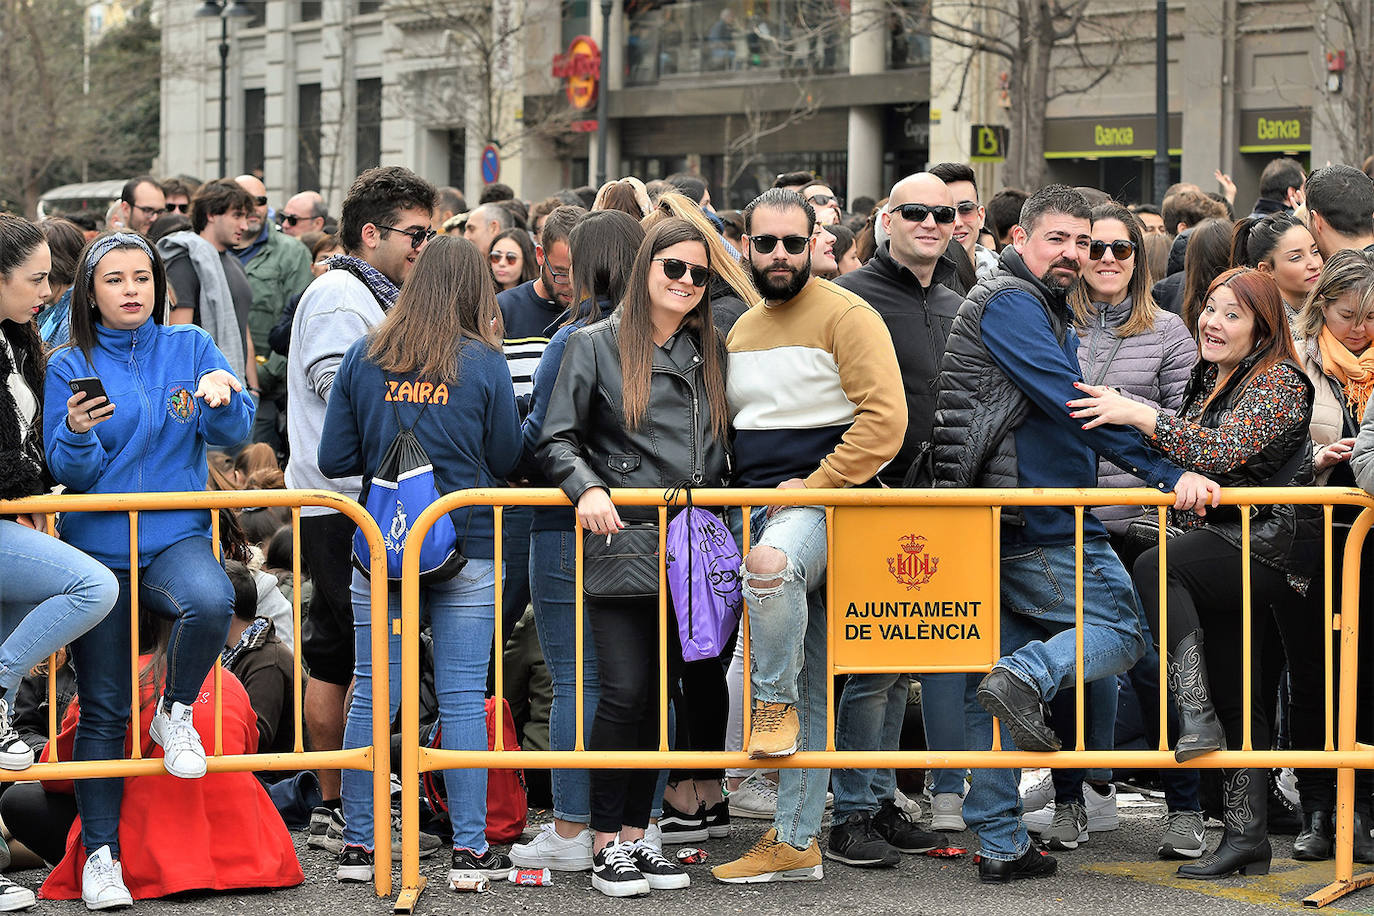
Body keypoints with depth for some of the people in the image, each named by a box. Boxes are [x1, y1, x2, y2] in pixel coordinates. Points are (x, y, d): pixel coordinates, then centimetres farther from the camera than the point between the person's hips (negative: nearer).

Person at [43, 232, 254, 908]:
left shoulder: (189, 348, 5)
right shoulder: (70, 368, 3)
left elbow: (235, 433, -4)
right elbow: (68, 472, -2)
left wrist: (223, 399, -25)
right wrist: (78, 434, -24)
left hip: (176, 538, 0)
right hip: (96, 549, 0)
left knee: (211, 601, -35)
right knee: (103, 710, 1)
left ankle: (176, 712, -6)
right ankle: (99, 852, 13)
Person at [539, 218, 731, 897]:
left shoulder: (711, 352, 13)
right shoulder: (596, 346, 0)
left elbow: (727, 446, 20)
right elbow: (557, 440, -3)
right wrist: (588, 489, -20)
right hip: (620, 541, -4)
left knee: (660, 692, 7)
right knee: (625, 690, -8)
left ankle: (636, 833, 16)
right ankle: (606, 841, 2)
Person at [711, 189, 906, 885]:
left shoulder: (845, 317, -6)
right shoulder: (742, 329, 18)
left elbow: (885, 418, -15)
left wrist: (816, 484, -17)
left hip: (824, 500, -7)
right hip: (754, 511, 7)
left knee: (772, 563, -41)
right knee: (807, 690, 8)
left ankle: (776, 699, -19)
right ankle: (795, 842, 10)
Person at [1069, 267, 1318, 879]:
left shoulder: (1279, 382, -9)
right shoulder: (1207, 381, 16)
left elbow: (1225, 449, -24)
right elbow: (1189, 469, 30)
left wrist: (1137, 414, -25)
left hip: (1272, 546, -9)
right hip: (1225, 551, 9)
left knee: (1155, 570, -27)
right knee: (1236, 694, 6)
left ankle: (1196, 716, -26)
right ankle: (1246, 838, 8)